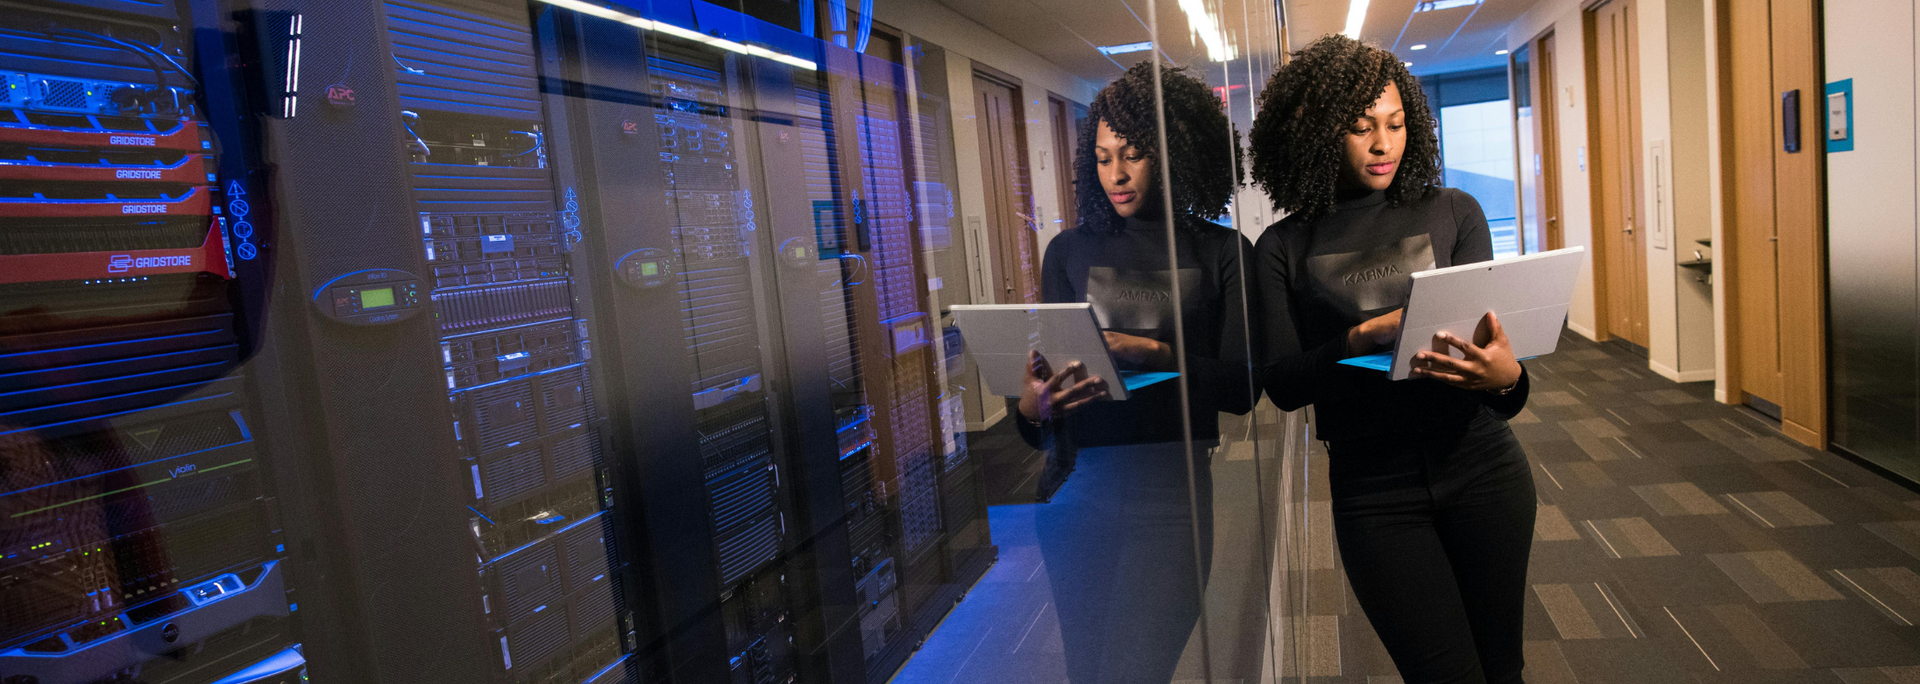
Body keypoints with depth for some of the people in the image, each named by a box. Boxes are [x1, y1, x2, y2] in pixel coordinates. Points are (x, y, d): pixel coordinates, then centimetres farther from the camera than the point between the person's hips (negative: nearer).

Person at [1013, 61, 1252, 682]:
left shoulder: (1222, 252, 4)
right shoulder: (1069, 252, 9)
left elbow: (1241, 387, -3)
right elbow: (1048, 374, 7)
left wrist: (1156, 355, -19)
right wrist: (1031, 408, -16)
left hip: (1174, 490, -2)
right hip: (1081, 486, 2)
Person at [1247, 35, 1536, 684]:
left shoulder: (1454, 213, 3)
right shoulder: (1284, 249, -1)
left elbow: (1488, 333, -2)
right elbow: (1280, 383, -7)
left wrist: (1505, 377, -25)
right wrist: (1366, 338, -22)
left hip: (1479, 464, 2)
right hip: (1372, 488, -2)